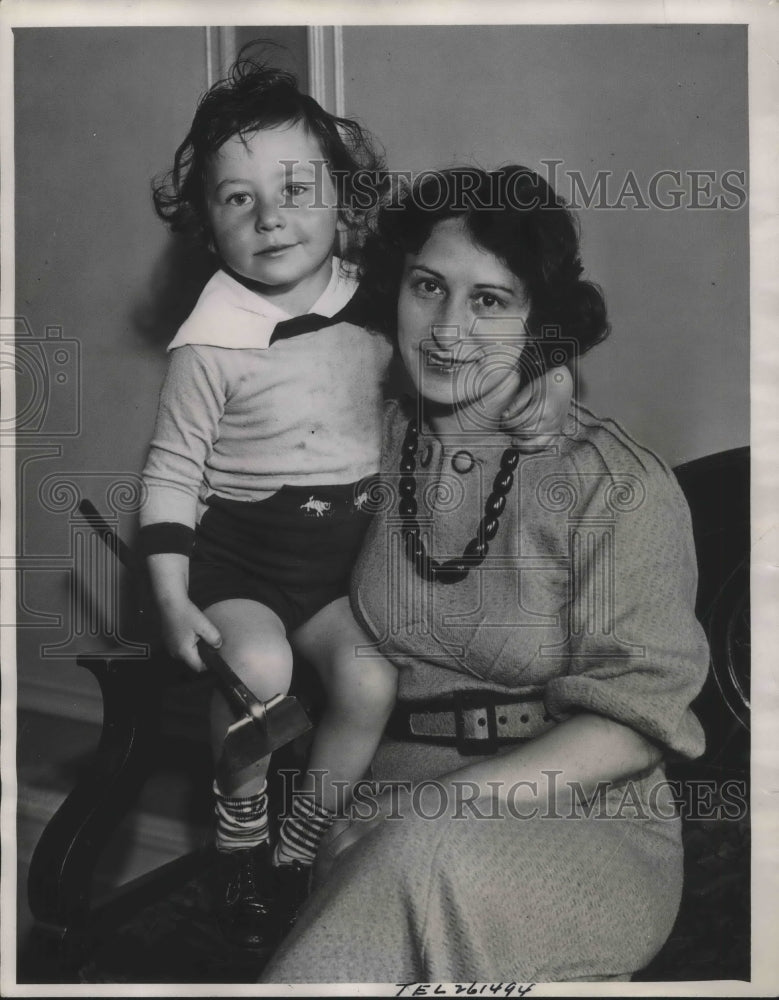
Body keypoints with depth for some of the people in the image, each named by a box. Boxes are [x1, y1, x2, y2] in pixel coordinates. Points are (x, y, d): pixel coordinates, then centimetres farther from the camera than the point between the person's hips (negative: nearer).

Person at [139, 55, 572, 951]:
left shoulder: (376, 312, 0)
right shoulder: (209, 347, -11)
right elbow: (171, 472, -5)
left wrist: (546, 382, -9)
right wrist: (172, 598, -12)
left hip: (347, 546, 3)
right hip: (238, 547, -3)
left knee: (370, 681, -20)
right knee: (258, 666, -29)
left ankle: (298, 848, 6)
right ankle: (240, 825, 3)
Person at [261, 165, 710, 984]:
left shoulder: (618, 486, -8)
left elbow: (634, 717, -11)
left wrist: (441, 802, -20)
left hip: (586, 828, -2)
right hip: (395, 825, 2)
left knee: (426, 853, -34)